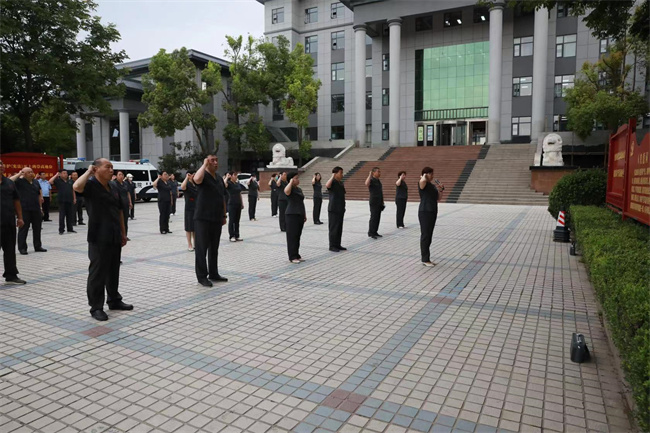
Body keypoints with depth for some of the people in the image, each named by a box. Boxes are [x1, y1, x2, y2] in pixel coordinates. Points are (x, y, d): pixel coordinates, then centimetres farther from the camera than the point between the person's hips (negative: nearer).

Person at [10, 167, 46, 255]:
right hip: (24, 210, -5)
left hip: (36, 209, 5)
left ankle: (38, 246, 20)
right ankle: (22, 248, 6)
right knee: (23, 229, 0)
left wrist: (40, 207, 17)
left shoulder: (36, 183, 14)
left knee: (37, 228, 10)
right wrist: (19, 174, -11)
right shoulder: (20, 182, -2)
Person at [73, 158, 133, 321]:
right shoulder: (91, 185, -9)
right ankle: (96, 307, 10)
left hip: (115, 237, 7)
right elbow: (76, 186, -34)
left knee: (114, 271, 17)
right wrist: (88, 171, -17)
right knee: (97, 273, 0)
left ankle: (114, 300, 30)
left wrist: (123, 233, 16)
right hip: (99, 238, -7)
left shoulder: (114, 187, 12)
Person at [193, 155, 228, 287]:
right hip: (202, 218, -7)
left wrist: (224, 215, 16)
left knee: (214, 248, 14)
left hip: (216, 218, 7)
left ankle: (213, 274, 24)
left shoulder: (219, 177, 14)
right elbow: (196, 179, -34)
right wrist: (204, 164, -23)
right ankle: (202, 276, 8)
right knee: (201, 248, 0)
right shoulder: (203, 175, -7)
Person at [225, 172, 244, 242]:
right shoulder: (229, 183, -7)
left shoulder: (238, 184, 12)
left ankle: (237, 236, 16)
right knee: (231, 220, -1)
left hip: (238, 204, 7)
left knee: (237, 221, 10)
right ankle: (231, 236, 5)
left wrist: (242, 203, 16)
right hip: (231, 204, -6)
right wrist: (227, 177, -22)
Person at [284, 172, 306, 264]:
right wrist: (291, 182, -21)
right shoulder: (290, 189, -8)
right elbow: (286, 191, -35)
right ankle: (292, 257, 0)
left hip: (300, 215, 8)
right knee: (292, 236, -4)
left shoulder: (299, 189, 17)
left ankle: (297, 255, 19)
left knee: (298, 236, 11)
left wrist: (304, 215, 19)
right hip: (292, 215, -8)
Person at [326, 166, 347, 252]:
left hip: (340, 209, 8)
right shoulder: (332, 182, -11)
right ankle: (332, 246, 3)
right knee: (333, 228, -4)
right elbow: (327, 185, -36)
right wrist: (332, 177, -26)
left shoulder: (341, 183, 15)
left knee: (339, 228, 11)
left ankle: (337, 245, 19)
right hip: (333, 209, -8)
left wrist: (343, 208, 21)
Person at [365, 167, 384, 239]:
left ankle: (375, 232, 16)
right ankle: (370, 233, -2)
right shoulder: (371, 180, -10)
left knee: (378, 217, 9)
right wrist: (369, 175, -29)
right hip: (374, 203, -8)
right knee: (373, 217, -7)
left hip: (379, 203, 8)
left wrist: (382, 202, 19)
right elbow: (367, 184, -36)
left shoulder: (378, 181, 15)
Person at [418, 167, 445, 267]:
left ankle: (426, 258, 18)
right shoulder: (422, 183, -10)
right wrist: (424, 176, -14)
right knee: (425, 235, -5)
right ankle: (425, 259, 1)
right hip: (425, 212, -9)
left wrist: (439, 190, 3)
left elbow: (438, 199, 19)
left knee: (429, 236, 11)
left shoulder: (432, 185, 16)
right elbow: (423, 181, -37)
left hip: (433, 212, 9)